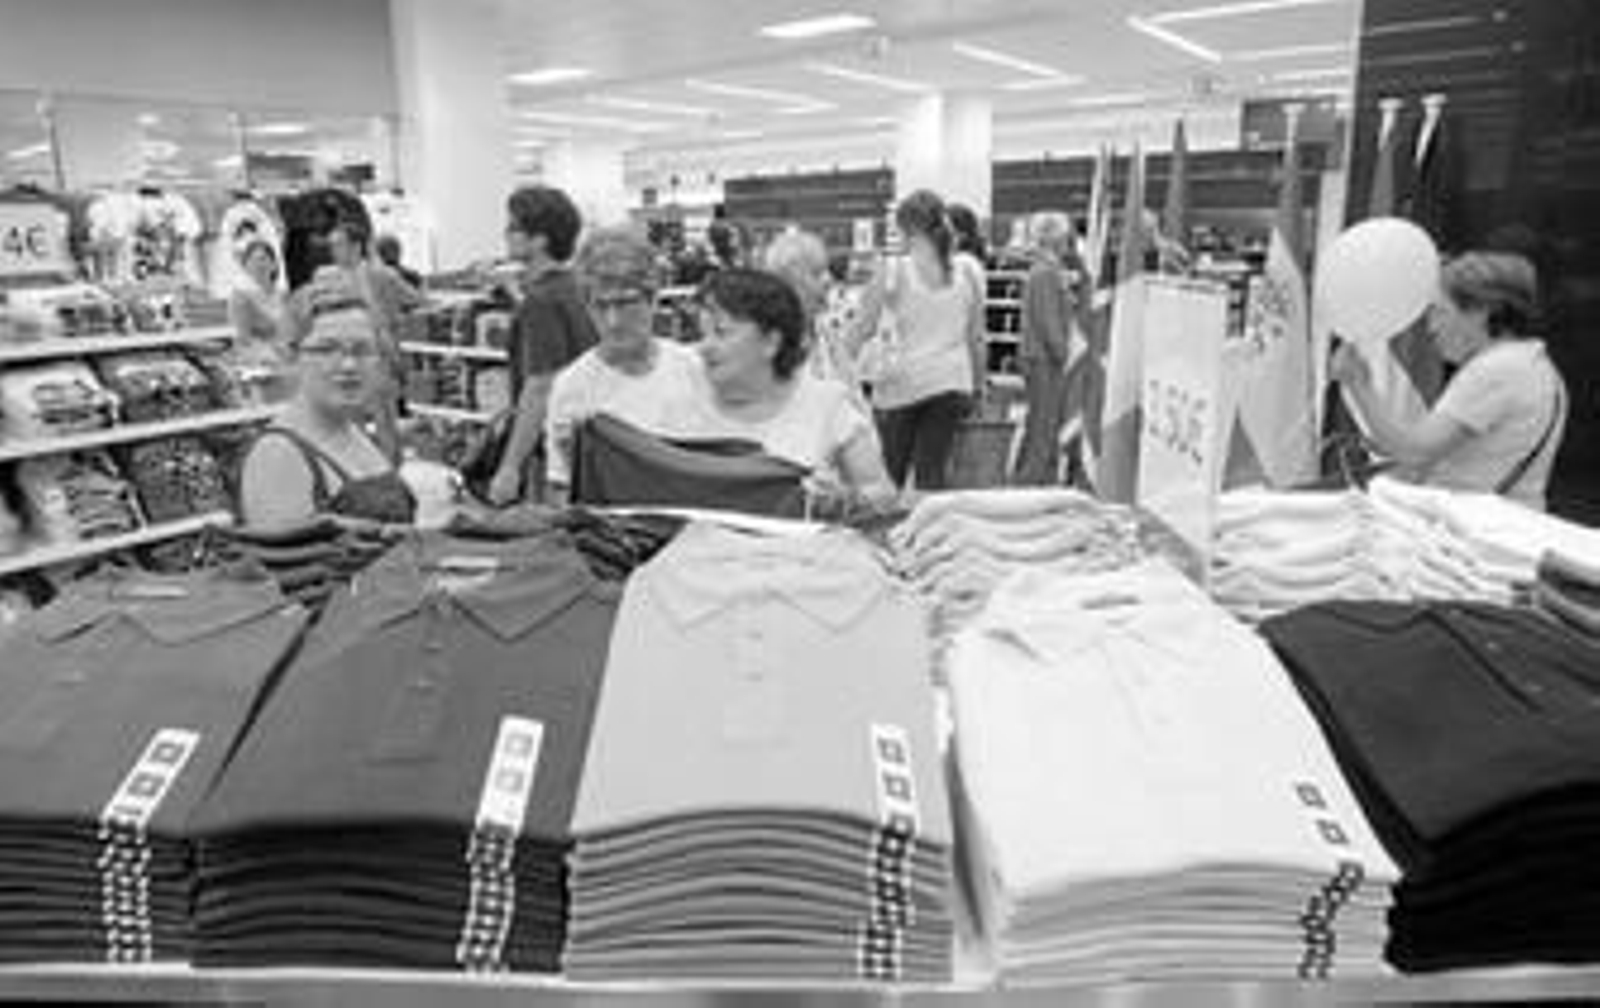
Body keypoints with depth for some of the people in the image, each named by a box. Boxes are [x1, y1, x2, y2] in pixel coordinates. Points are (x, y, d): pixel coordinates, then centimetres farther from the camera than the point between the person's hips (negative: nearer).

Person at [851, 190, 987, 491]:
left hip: (901, 381, -3)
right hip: (951, 381, 3)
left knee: (889, 475, 9)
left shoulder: (892, 270, -7)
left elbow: (864, 328, -2)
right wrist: (978, 385, 19)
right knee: (933, 472, 6)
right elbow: (976, 337, 9)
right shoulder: (968, 271, 2)